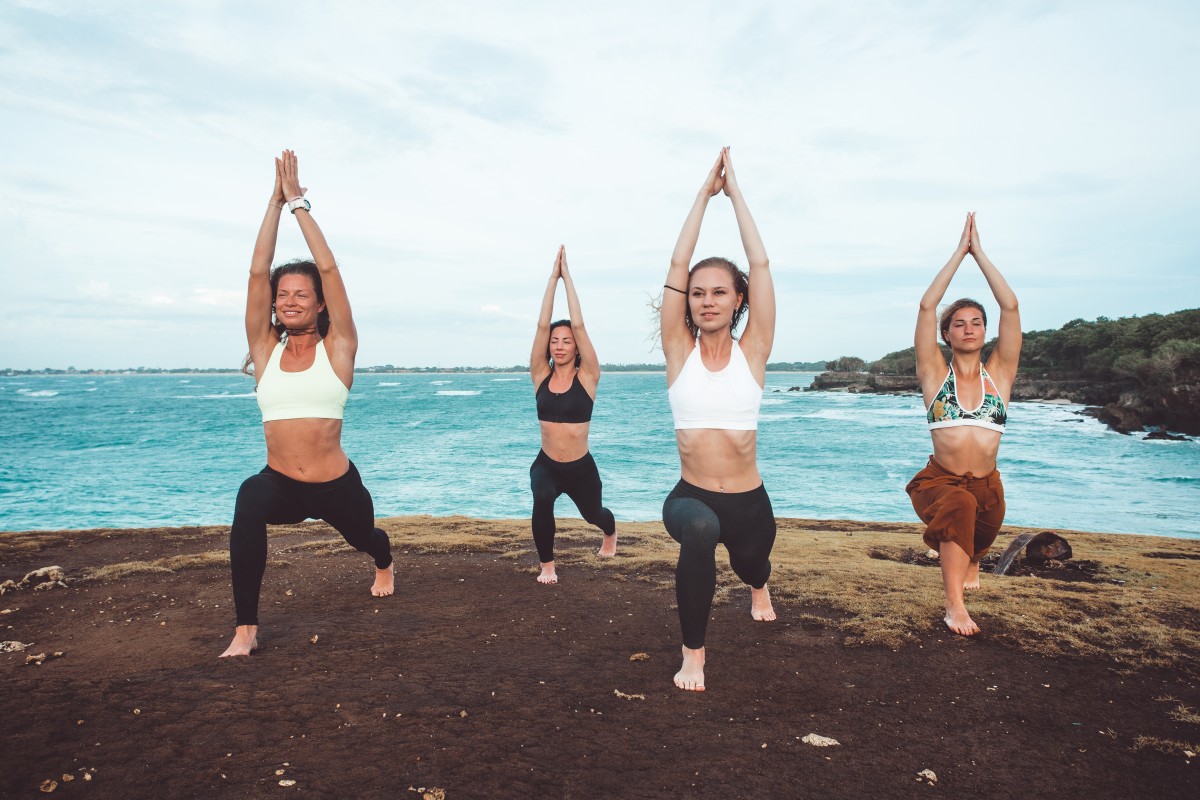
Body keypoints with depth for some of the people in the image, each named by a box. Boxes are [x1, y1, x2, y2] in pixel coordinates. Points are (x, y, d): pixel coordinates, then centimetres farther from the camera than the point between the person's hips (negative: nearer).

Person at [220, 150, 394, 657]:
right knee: (248, 503, -34)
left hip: (336, 484, 0)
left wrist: (299, 202, -4)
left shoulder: (337, 347, -6)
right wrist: (275, 201, -4)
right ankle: (246, 629, -22)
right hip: (279, 483, 1)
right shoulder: (265, 348, 1)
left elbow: (328, 268, -10)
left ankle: (385, 565, 66)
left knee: (363, 537, 25)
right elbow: (257, 271, -5)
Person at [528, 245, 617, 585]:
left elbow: (579, 325, -18)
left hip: (581, 467, 0)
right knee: (542, 500, -31)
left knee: (593, 514, 23)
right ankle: (547, 565, -8)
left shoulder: (587, 377, -11)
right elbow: (542, 325, -13)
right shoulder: (540, 375, -5)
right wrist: (553, 276, -13)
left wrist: (568, 277, -14)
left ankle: (610, 534, 63)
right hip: (546, 464, 1)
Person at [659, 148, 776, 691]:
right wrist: (705, 192, -1)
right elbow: (678, 263, -7)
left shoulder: (752, 352, -4)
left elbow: (761, 265, -6)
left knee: (752, 566, 26)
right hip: (690, 497, -2)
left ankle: (757, 586, 69)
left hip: (749, 501, 2)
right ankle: (693, 652, -15)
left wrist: (735, 192, 0)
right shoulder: (679, 351, -3)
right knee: (699, 528, -36)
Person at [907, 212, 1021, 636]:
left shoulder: (999, 374, 3)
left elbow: (1010, 306, -4)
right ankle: (954, 605, -27)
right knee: (960, 506, -33)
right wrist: (959, 252, -4)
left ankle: (968, 559, 52)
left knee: (977, 540, 12)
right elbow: (926, 306, -8)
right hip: (938, 481, -3)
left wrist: (980, 253, -1)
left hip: (986, 485, 3)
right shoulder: (935, 375, 0)